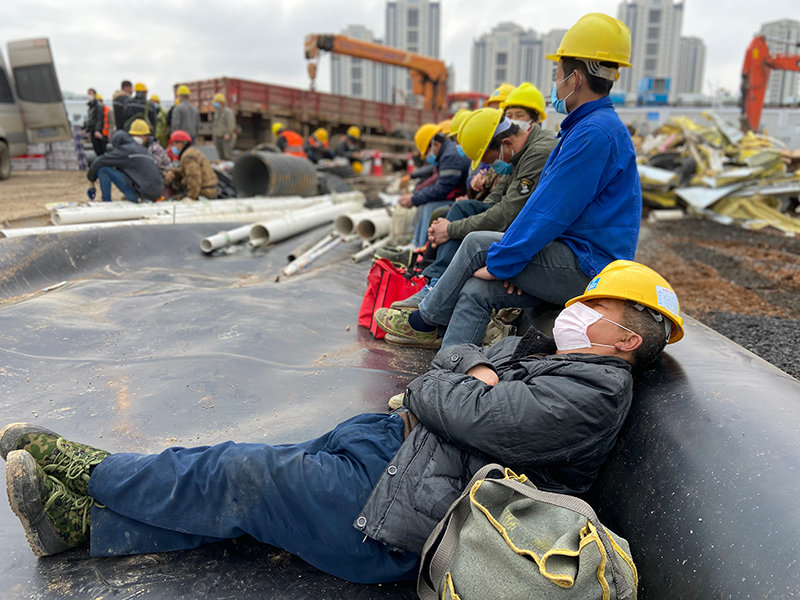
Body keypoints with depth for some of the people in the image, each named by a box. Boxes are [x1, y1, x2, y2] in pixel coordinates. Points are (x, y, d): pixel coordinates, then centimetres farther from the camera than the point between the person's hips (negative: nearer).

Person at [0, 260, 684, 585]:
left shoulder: (596, 390, -13)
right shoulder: (543, 348, 17)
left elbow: (479, 417, -23)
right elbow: (449, 356, 17)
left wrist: (430, 389, -4)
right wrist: (475, 372, -4)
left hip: (398, 529, -8)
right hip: (391, 437, 8)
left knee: (243, 479, -7)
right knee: (244, 477, 0)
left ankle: (83, 470, 11)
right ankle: (82, 517, 11)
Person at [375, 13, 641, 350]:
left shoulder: (594, 133, -18)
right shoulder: (591, 126, 18)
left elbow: (550, 212, -22)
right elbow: (548, 205, 15)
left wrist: (500, 263, -14)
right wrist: (511, 264, 9)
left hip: (586, 268, -9)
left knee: (477, 245, -9)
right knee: (477, 291, -3)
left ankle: (424, 322, 8)